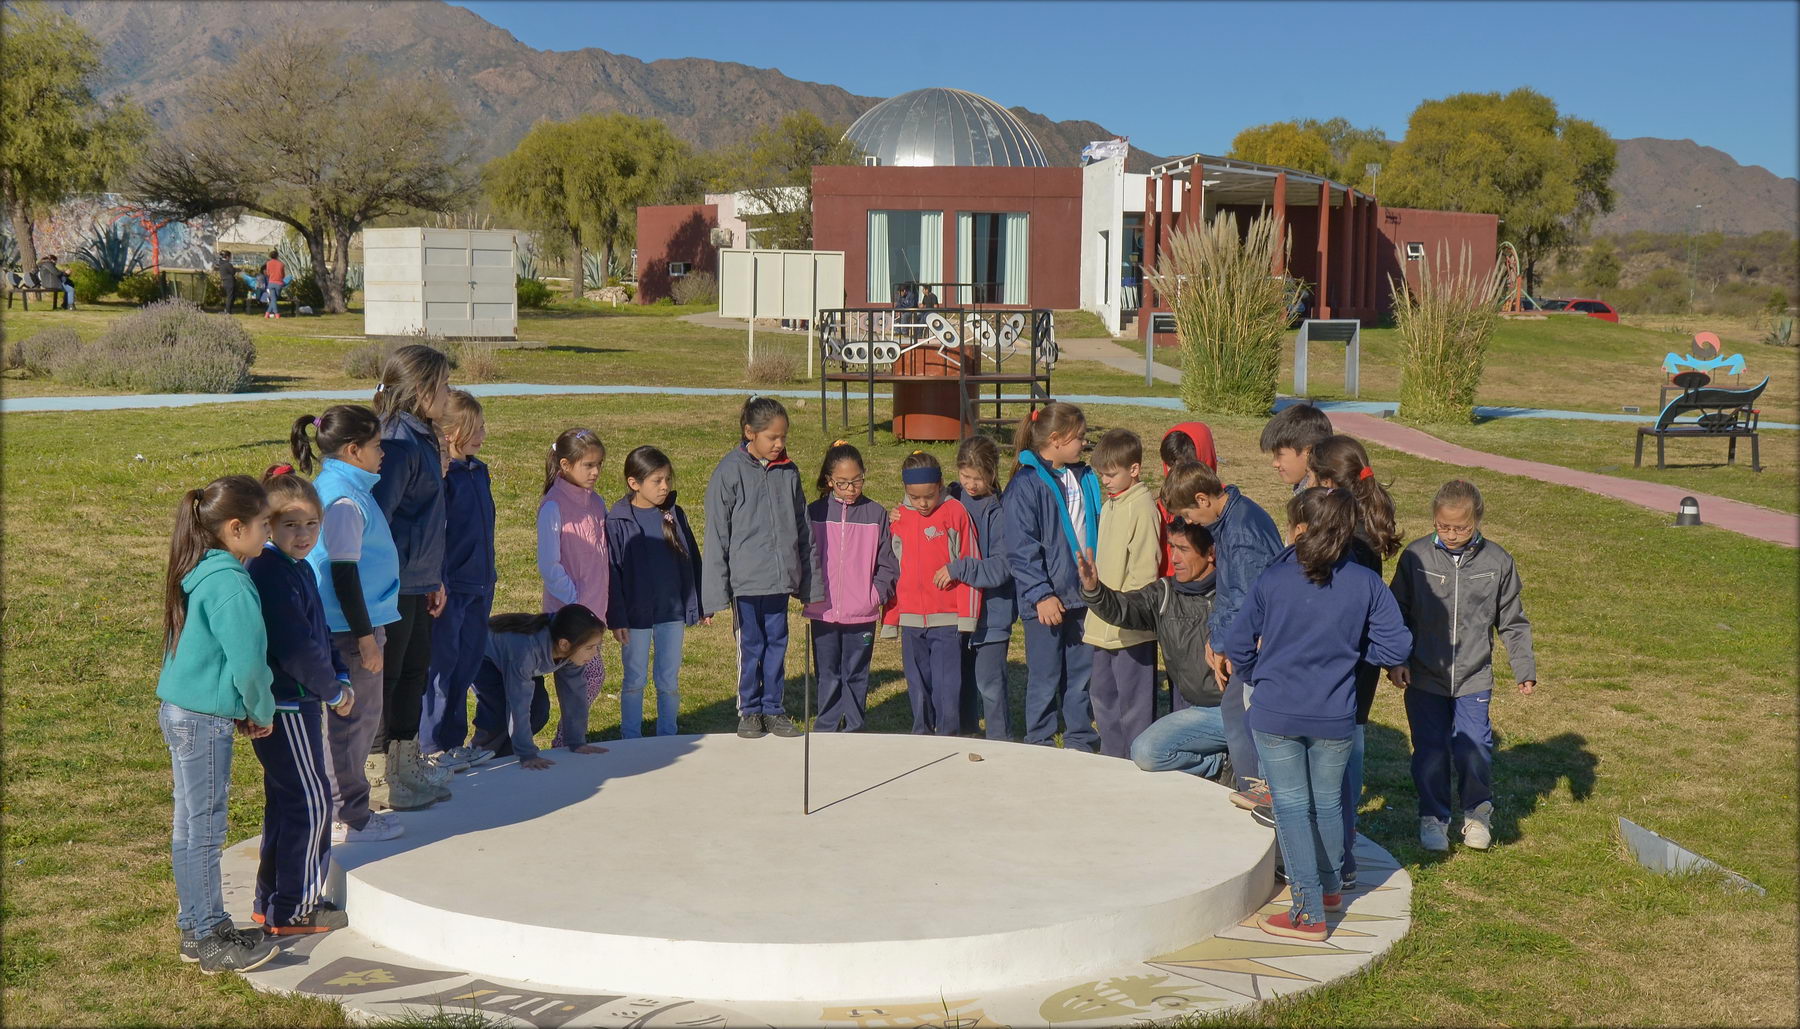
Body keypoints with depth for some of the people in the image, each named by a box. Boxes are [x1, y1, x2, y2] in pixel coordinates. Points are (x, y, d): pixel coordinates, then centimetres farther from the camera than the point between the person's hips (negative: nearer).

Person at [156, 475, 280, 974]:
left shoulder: (197, 574, 9)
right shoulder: (230, 584, -21)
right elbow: (248, 663, -22)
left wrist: (244, 708, 14)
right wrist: (262, 712, -5)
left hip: (178, 711, 10)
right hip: (205, 721, -10)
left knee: (189, 827, 16)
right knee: (205, 830, 1)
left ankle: (196, 928, 27)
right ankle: (212, 941, 10)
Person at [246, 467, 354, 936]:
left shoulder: (297, 568, 12)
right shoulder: (271, 573, -19)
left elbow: (319, 632, 19)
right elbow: (295, 646, -24)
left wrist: (340, 678, 4)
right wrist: (333, 691, -12)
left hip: (297, 702, 10)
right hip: (284, 706, -10)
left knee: (286, 800, 18)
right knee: (310, 801, -3)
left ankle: (272, 899, 29)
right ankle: (293, 911, 6)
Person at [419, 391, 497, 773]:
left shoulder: (478, 470, 11)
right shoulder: (439, 475, -16)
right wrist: (438, 583, -21)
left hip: (479, 585, 9)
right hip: (450, 585, -9)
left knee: (467, 663, 15)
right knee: (441, 666, 1)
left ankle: (453, 742, 26)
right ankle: (431, 748, 12)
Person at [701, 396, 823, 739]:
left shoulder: (788, 472, 5)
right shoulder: (729, 472, -8)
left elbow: (803, 530, 13)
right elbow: (717, 535, -6)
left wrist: (812, 582, 14)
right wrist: (716, 590, -9)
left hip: (780, 578, 4)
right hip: (745, 579, -4)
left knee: (777, 644, 10)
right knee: (750, 646, 5)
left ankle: (773, 709, 22)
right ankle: (749, 711, 19)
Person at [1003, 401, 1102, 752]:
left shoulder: (1084, 478, 10)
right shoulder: (1026, 484, -12)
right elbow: (1021, 549, -14)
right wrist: (1041, 595, -19)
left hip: (1083, 595, 6)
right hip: (1047, 600, -6)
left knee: (1083, 671, 12)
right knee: (1045, 677, 3)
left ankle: (1080, 742, 24)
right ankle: (1040, 746, 14)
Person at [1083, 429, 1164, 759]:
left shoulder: (1142, 507, -14)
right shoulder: (1109, 506, 15)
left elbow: (1144, 568, -19)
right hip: (1104, 626, 10)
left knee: (1133, 700, -3)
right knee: (1103, 695, 16)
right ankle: (1111, 759, 27)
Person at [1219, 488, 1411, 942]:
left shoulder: (1271, 580, -12)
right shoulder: (1366, 584, -7)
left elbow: (1237, 645, -5)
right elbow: (1396, 646, -6)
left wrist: (1257, 677, 16)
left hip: (1275, 714, -3)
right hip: (1335, 717, 3)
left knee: (1291, 807, 6)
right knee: (1328, 802, 21)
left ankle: (1309, 912, 4)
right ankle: (1331, 887, 40)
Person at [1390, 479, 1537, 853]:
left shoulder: (1497, 561, -2)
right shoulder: (1416, 556, -6)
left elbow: (1512, 622, 8)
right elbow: (1398, 612, 3)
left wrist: (1525, 667, 5)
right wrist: (1396, 660, -4)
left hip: (1474, 679, 0)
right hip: (1424, 678, 0)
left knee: (1474, 751, -3)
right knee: (1430, 752, 4)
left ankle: (1478, 814, 22)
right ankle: (1433, 817, 24)